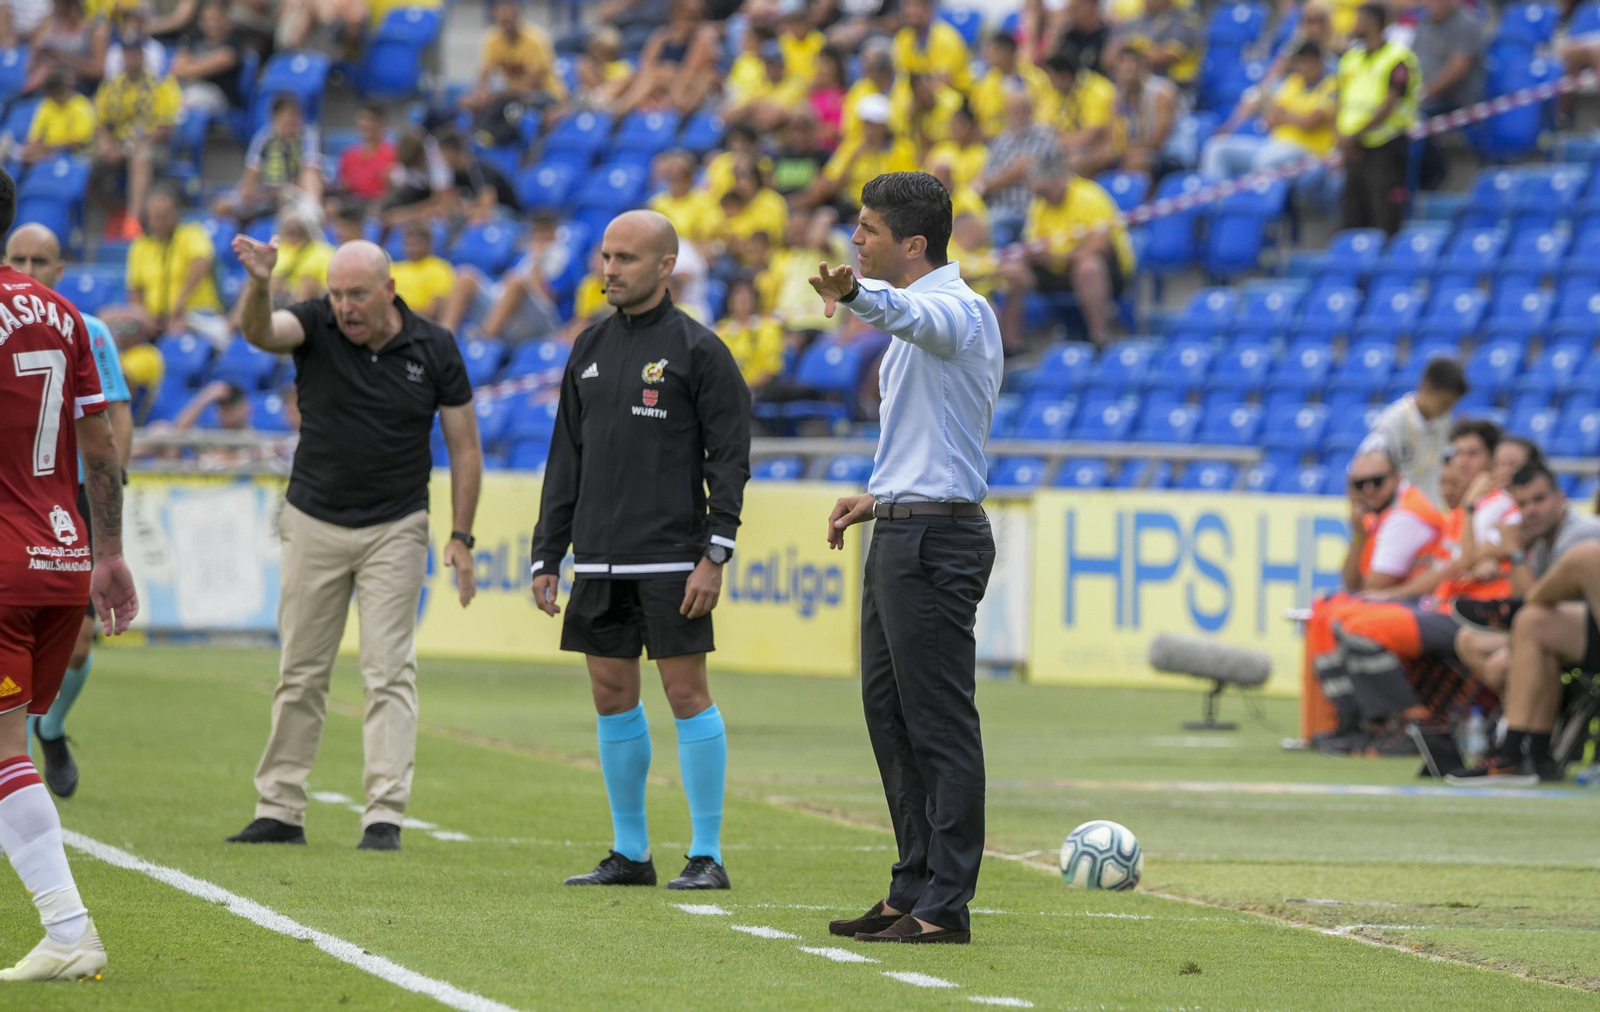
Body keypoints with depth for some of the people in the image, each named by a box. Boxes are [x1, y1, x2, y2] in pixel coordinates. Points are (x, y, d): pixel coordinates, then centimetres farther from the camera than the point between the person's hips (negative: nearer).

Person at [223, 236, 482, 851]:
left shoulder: (434, 350, -4)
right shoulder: (315, 328, -6)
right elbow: (257, 331, -27)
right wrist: (259, 285, -49)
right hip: (313, 523, 1)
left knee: (390, 673, -6)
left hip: (396, 529, -1)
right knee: (301, 673, 7)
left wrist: (461, 536, -2)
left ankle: (385, 816, -7)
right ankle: (280, 811, 14)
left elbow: (464, 445, 2)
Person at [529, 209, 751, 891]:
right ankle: (630, 853, 15)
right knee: (612, 697, 7)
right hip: (599, 560, 6)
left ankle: (707, 856, -2)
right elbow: (566, 460, 17)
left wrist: (714, 557, -15)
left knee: (687, 694, -6)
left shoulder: (699, 350, -4)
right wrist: (546, 557, 12)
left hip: (671, 559, -6)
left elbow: (730, 459, -7)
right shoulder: (590, 350, 14)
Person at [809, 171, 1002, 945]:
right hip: (900, 534, 11)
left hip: (936, 540, -11)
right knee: (889, 714, 12)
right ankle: (913, 893, 17)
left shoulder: (958, 310, -12)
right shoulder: (917, 321, 20)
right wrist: (879, 499, 18)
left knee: (941, 727, -8)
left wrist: (857, 294, -59)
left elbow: (913, 314, -39)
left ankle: (944, 906, -8)